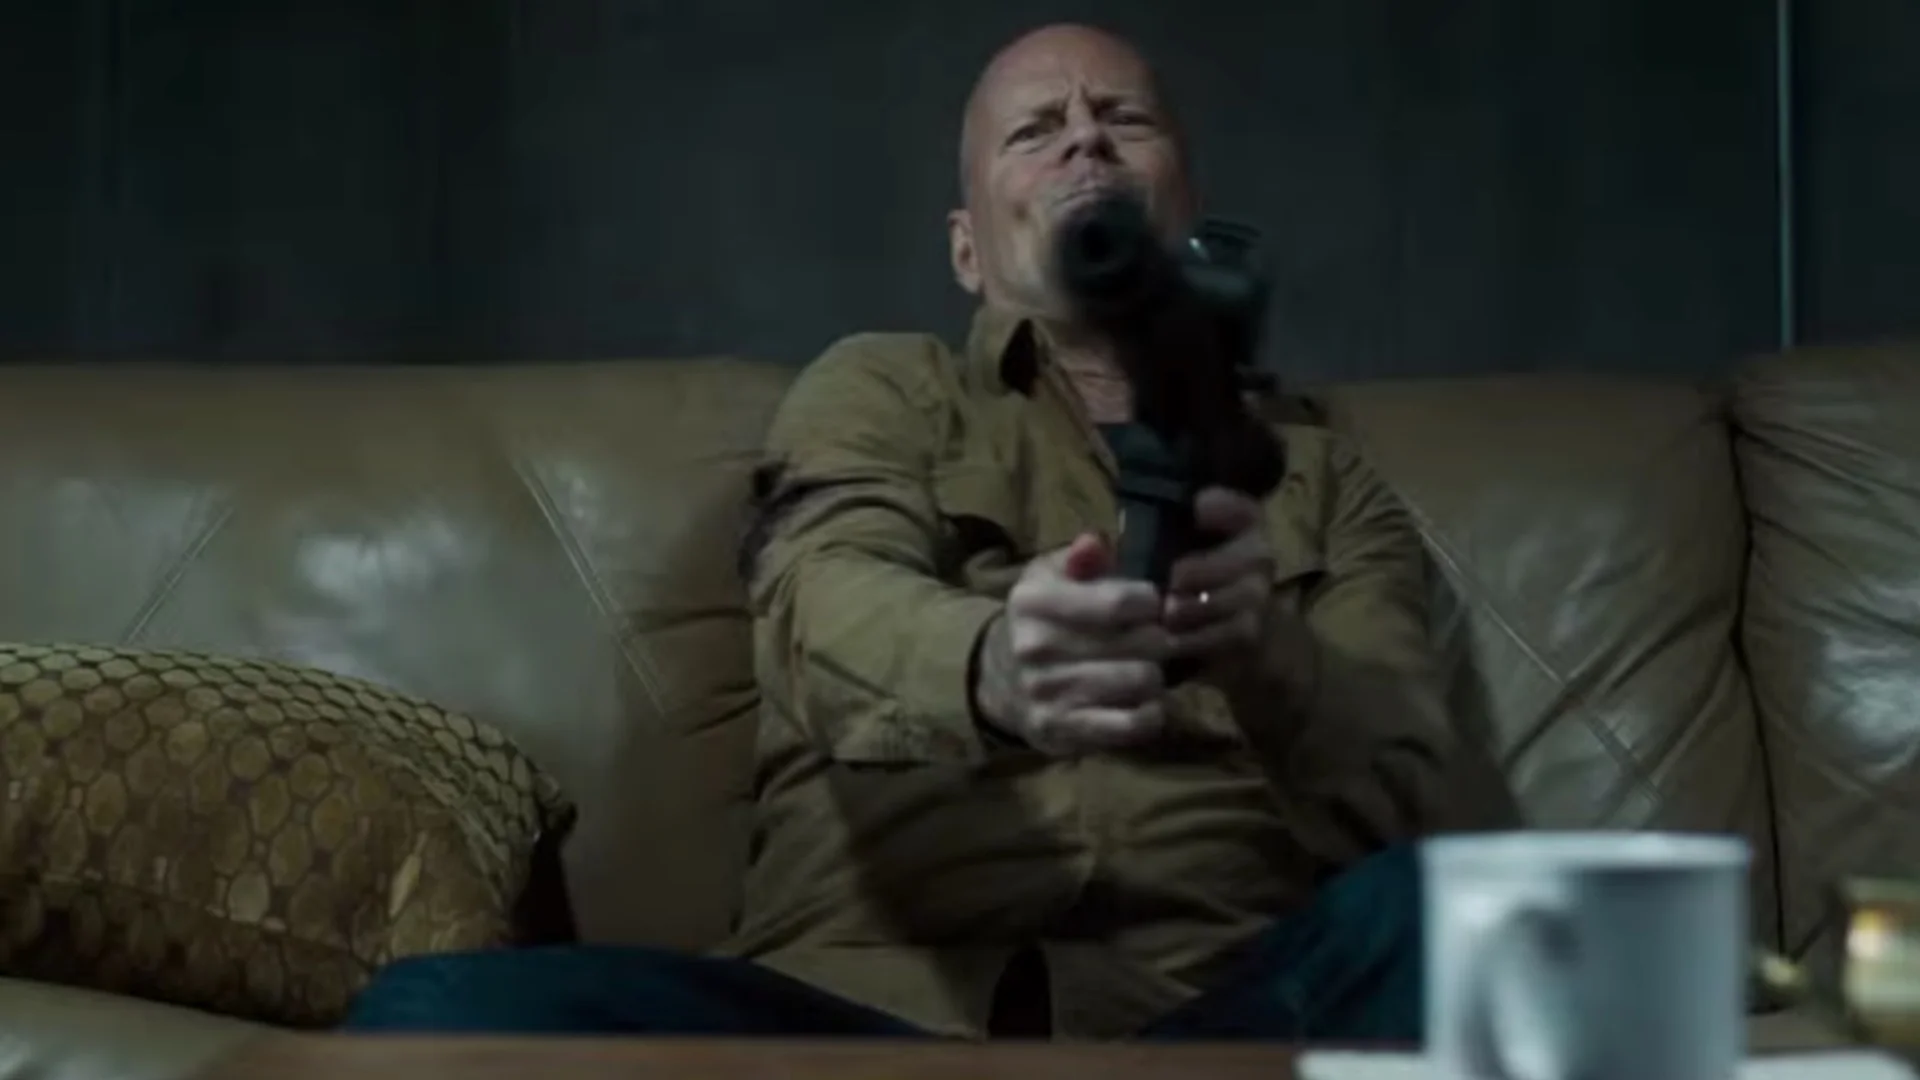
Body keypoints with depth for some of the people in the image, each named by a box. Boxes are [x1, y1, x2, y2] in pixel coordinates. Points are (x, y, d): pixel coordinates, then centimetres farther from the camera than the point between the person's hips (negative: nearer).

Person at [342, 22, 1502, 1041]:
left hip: (1216, 1021, 0)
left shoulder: (1324, 480, 21)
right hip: (868, 1004, 0)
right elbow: (832, 613, -5)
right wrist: (988, 669, -30)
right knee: (440, 1012, -27)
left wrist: (1265, 658, -19)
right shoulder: (879, 388, 18)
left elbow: (1410, 800, 5)